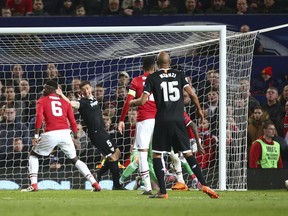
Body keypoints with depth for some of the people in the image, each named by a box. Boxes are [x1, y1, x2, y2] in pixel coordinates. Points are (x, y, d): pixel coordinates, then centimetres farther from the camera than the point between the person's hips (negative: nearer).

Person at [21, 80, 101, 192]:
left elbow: (39, 117, -7)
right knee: (75, 159, 16)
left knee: (33, 155, 16)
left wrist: (36, 135, -9)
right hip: (65, 132, 3)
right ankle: (95, 184, 5)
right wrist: (76, 137, 19)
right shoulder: (65, 102, 19)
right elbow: (72, 121, 12)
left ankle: (33, 185, 2)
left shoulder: (42, 101, 9)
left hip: (51, 134, -3)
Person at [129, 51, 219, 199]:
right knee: (188, 153, 8)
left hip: (162, 121, -3)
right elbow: (192, 94, 2)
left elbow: (143, 100, -4)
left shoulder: (152, 78, 1)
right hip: (178, 120, 3)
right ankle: (204, 185, -3)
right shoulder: (179, 75, 9)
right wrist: (199, 109, 17)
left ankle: (163, 191, -3)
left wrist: (132, 103, 17)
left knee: (156, 154, 7)